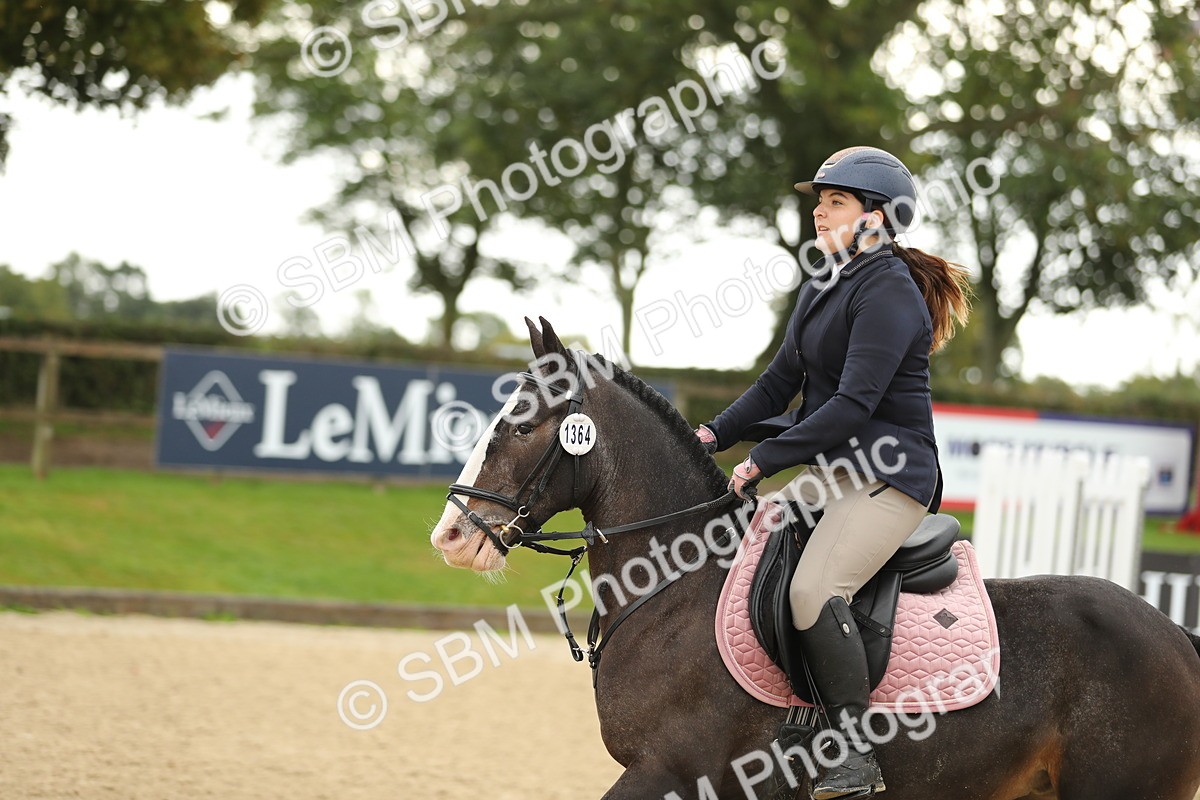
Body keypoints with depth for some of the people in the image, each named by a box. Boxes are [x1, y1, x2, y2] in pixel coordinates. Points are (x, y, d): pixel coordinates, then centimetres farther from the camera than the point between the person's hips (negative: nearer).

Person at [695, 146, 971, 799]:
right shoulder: (823, 286, 14)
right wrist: (716, 435, 4)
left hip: (889, 477, -11)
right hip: (831, 471, 11)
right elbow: (782, 381, 17)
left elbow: (854, 403, -24)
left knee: (812, 589, -29)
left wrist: (764, 460, -23)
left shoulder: (888, 292, -16)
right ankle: (790, 721, 19)